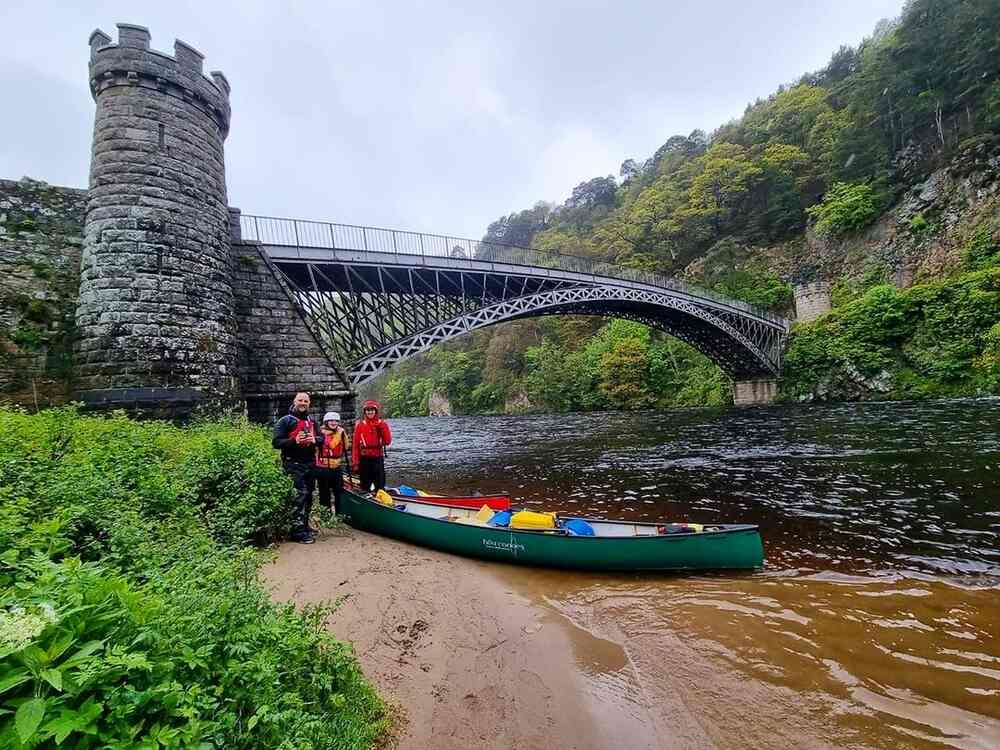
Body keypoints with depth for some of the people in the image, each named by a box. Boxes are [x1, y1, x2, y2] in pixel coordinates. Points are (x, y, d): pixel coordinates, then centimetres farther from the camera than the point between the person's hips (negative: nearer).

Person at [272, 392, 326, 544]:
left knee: (308, 495, 14)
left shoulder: (312, 421, 15)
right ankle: (298, 532, -9)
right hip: (293, 464, -7)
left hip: (310, 463, 7)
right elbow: (276, 442, -8)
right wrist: (294, 441, -24)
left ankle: (304, 525, 28)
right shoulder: (285, 421, -3)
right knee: (299, 495, -14)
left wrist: (314, 440, -8)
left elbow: (322, 438, 16)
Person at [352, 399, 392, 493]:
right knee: (365, 486, 11)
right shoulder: (359, 425, 0)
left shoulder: (382, 424, 2)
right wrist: (355, 462, -4)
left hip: (378, 458, 0)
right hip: (364, 459, 0)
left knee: (380, 485, 3)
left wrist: (383, 428, -17)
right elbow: (355, 444, -1)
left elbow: (387, 441, -5)